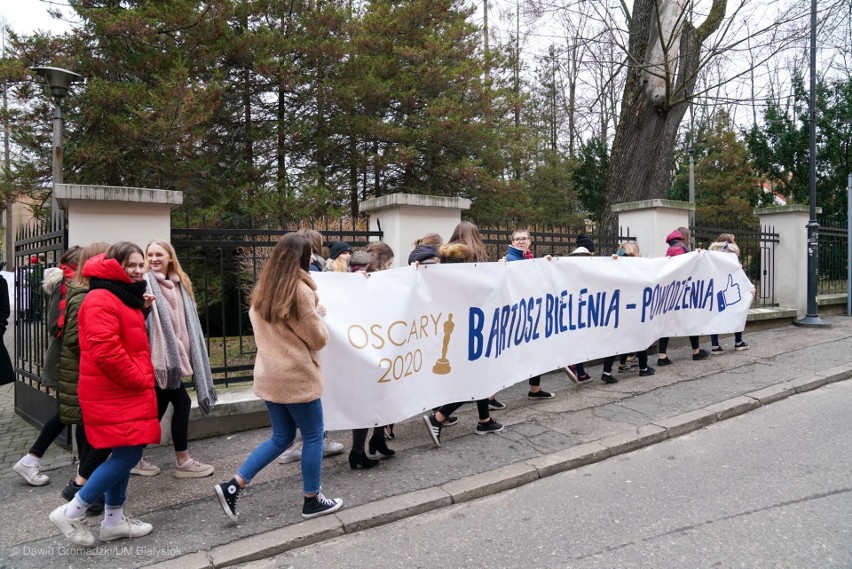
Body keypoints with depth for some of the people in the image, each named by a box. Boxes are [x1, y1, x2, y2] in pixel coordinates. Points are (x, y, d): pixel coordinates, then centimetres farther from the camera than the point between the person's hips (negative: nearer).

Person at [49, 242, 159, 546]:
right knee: (128, 454, -9)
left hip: (127, 391, 10)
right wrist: (141, 380, -17)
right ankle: (71, 513, 5)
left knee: (125, 454, 14)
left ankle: (114, 520, 25)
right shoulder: (101, 300, -17)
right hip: (112, 394, -10)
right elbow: (106, 351, -26)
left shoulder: (125, 298, 16)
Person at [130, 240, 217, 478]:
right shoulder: (145, 284, -9)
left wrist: (182, 353, 12)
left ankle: (136, 457, 24)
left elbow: (187, 320, 14)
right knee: (182, 403, -3)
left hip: (173, 354, 7)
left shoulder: (180, 284, 12)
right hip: (158, 356, -7)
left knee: (159, 407, 12)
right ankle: (182, 461, 9)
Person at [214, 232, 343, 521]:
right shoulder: (300, 290, -14)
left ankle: (232, 486, 12)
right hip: (296, 376, -7)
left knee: (281, 437, 18)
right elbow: (318, 339, -10)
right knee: (313, 437, 9)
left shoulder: (263, 288, 8)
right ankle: (312, 500, 19)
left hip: (269, 373, 8)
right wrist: (318, 315, 8)